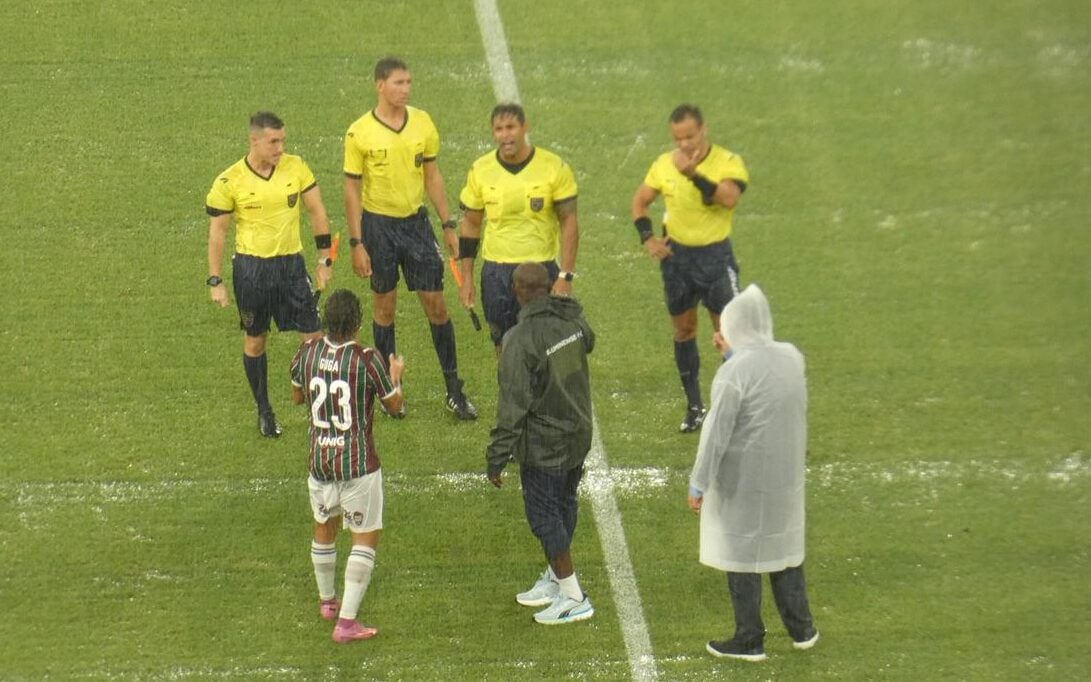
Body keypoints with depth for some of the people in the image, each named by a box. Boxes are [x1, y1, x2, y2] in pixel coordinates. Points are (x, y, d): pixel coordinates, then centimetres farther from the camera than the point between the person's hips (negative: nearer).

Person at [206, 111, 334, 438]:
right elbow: (217, 232, -3)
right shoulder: (229, 182, -11)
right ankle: (264, 411, 25)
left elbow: (317, 212, 4)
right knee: (255, 340, 10)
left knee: (314, 336, -1)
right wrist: (215, 282, -4)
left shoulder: (296, 167, -5)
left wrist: (325, 260, 4)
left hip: (291, 263, 2)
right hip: (251, 267, -2)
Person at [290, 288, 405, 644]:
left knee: (324, 528, 25)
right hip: (359, 464, -5)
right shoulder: (368, 359, -19)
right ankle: (346, 621, -3)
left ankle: (327, 601, 43)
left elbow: (297, 397, 12)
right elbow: (394, 404, -5)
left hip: (319, 460, 5)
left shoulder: (307, 351, -6)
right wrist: (396, 375, 14)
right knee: (366, 537, 4)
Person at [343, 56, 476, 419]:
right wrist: (357, 243, -9)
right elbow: (352, 190, -6)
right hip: (378, 224, -2)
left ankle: (454, 389, 11)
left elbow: (432, 176, 8)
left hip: (416, 220, 2)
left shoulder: (423, 123, -1)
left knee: (436, 304, 2)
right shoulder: (360, 133, -11)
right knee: (385, 307, 8)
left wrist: (449, 225, 7)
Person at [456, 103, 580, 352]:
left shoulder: (554, 168, -8)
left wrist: (565, 276, -11)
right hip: (496, 273, 2)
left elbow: (569, 222, -5)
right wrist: (466, 278, 5)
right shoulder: (480, 171, -1)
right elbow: (470, 224, 8)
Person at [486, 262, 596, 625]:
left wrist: (497, 457, -15)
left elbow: (514, 404, -22)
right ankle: (554, 579, 35)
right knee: (564, 506, 20)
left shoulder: (520, 340, -24)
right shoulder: (572, 319, -3)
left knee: (544, 515, 3)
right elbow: (588, 342, 23)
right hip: (579, 432, 8)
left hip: (543, 443, -8)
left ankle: (573, 597, 6)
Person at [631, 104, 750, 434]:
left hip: (715, 255, -4)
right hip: (677, 255, 4)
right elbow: (640, 201, 11)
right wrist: (648, 237, -3)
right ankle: (695, 407, 24)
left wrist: (694, 174, -40)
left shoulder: (728, 162, -14)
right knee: (683, 331, 12)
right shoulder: (664, 164, -2)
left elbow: (729, 198, -33)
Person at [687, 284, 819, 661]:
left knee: (741, 557, 7)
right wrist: (734, 355, 12)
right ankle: (801, 628, 30)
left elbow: (716, 433, -20)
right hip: (785, 475, 6)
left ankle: (749, 640, 16)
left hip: (742, 481, -6)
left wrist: (699, 484, -12)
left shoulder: (735, 372, -22)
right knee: (784, 547, 21)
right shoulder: (791, 357, -3)